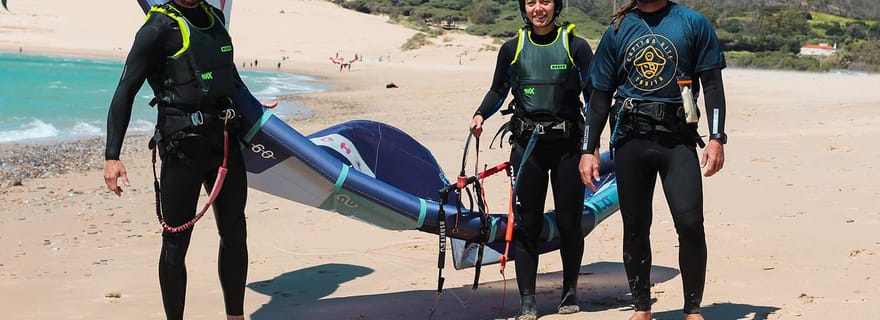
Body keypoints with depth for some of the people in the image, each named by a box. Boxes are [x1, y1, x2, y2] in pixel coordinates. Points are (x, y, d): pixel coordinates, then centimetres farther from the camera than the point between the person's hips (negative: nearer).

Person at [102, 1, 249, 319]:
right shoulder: (160, 27, -7)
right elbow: (125, 92, -10)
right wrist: (112, 156, -17)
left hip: (225, 139, 7)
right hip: (183, 146, -7)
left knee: (235, 235, 11)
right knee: (176, 242, 1)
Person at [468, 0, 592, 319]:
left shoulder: (576, 47, 0)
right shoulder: (512, 49, 6)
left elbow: (593, 97, 0)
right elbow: (498, 90, 18)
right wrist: (480, 114, -1)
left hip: (567, 144, -1)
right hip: (527, 145, 2)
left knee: (569, 222, 4)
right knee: (526, 223, 0)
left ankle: (570, 292, 23)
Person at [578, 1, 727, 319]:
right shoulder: (617, 30, 12)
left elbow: (712, 84, 4)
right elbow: (601, 95, 14)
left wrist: (717, 138, -7)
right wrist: (589, 149, 7)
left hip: (678, 138, -2)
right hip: (630, 138, 2)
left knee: (690, 223, -12)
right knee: (635, 226, 5)